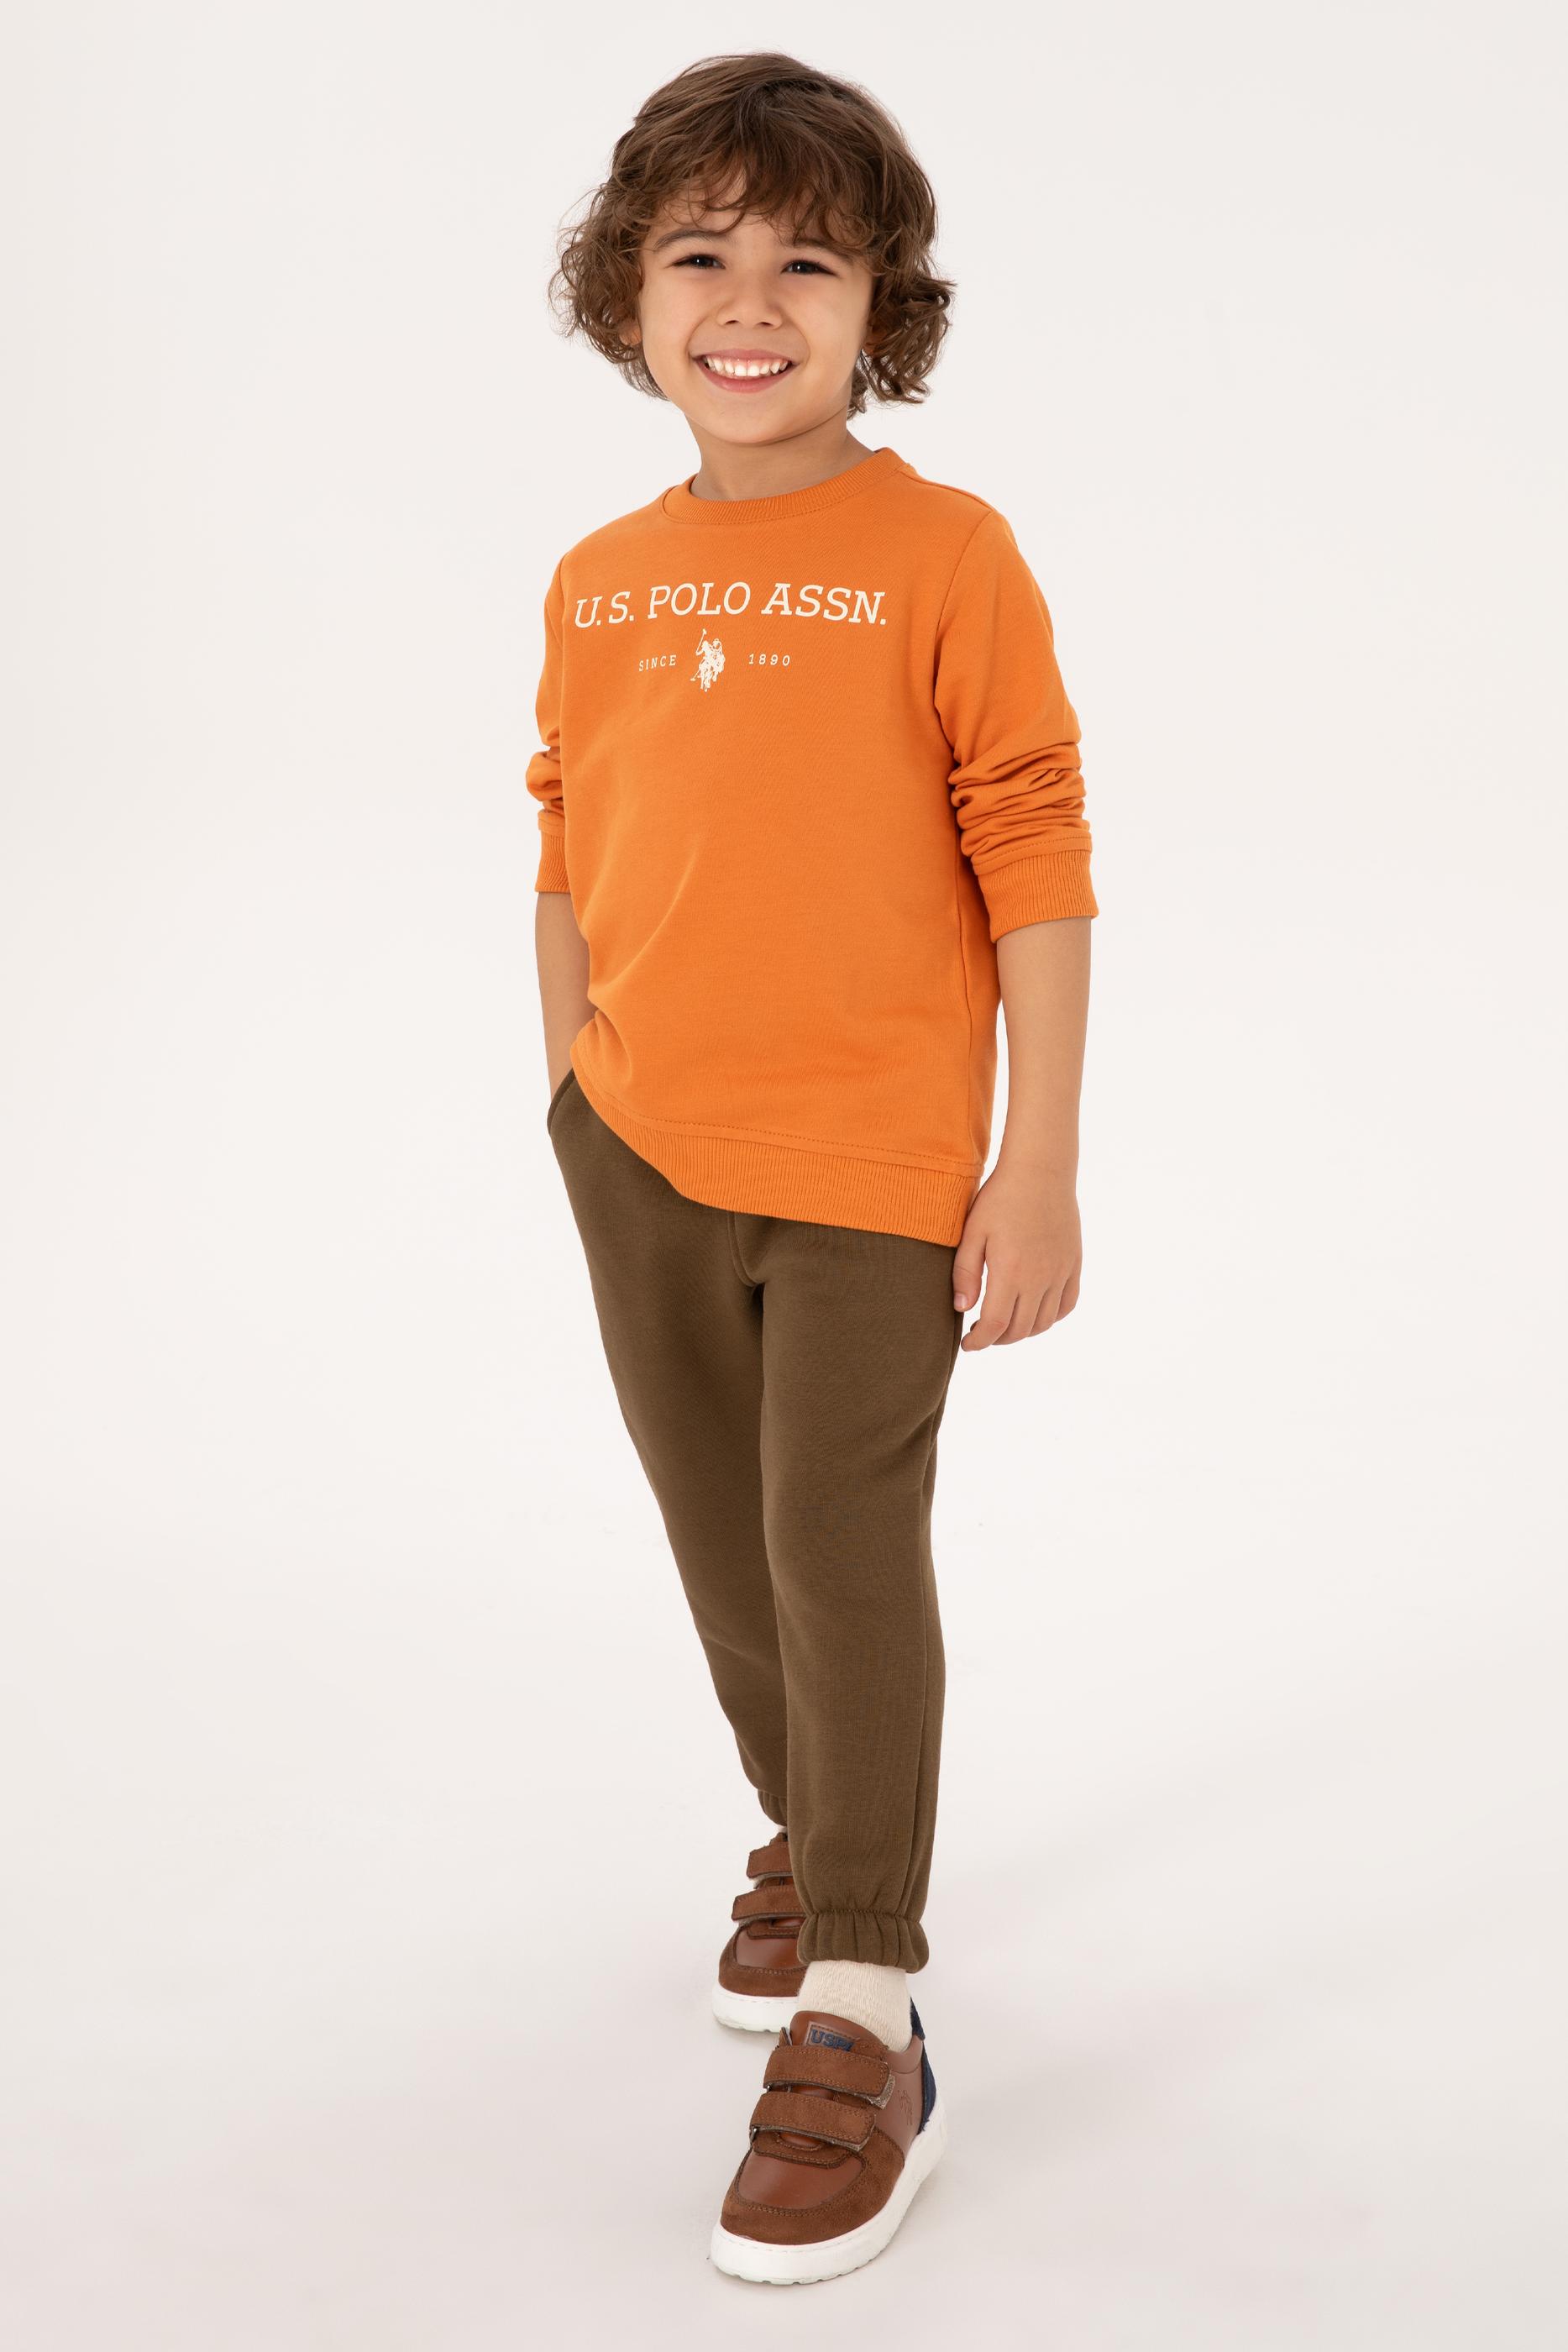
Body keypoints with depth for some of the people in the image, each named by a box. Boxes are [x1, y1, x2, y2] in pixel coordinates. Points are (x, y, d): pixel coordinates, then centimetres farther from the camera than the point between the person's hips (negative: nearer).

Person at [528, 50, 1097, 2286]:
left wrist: (1043, 1160, -12)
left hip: (874, 1165, -5)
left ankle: (859, 2025, 10)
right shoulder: (596, 583, 5)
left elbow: (1035, 863, -10)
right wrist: (571, 1097, 13)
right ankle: (808, 1841, 42)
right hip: (640, 1161, 6)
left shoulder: (945, 553, -10)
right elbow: (572, 861, 13)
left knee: (844, 1552, -2)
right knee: (722, 1538, 18)